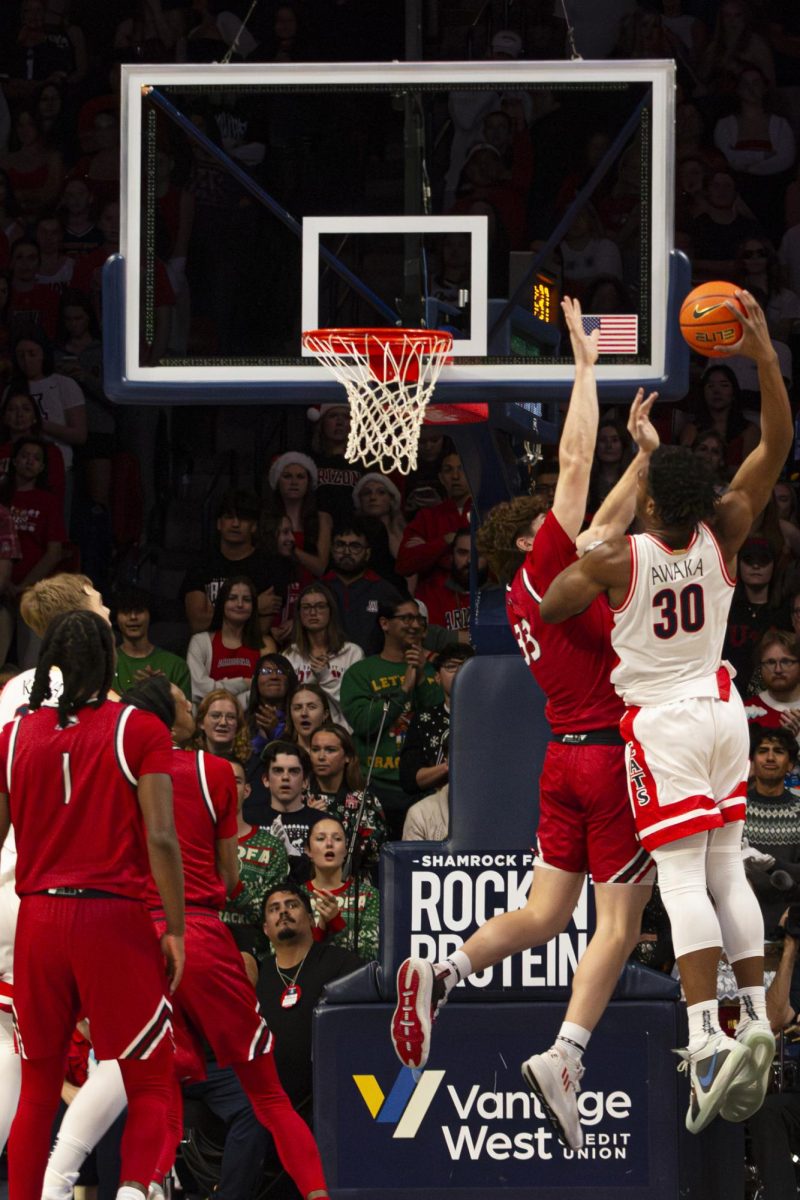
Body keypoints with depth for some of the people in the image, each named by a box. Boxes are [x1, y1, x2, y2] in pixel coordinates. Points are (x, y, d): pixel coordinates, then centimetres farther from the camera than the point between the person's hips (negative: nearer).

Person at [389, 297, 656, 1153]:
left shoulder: (532, 593, 14)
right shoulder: (545, 570, -8)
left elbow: (608, 521, 26)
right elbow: (574, 464, -11)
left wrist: (643, 452, 26)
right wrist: (585, 366, -5)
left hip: (567, 758, 8)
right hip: (611, 752, -8)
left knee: (543, 916, 7)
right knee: (619, 921, -6)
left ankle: (443, 975, -15)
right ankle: (565, 1056, -17)